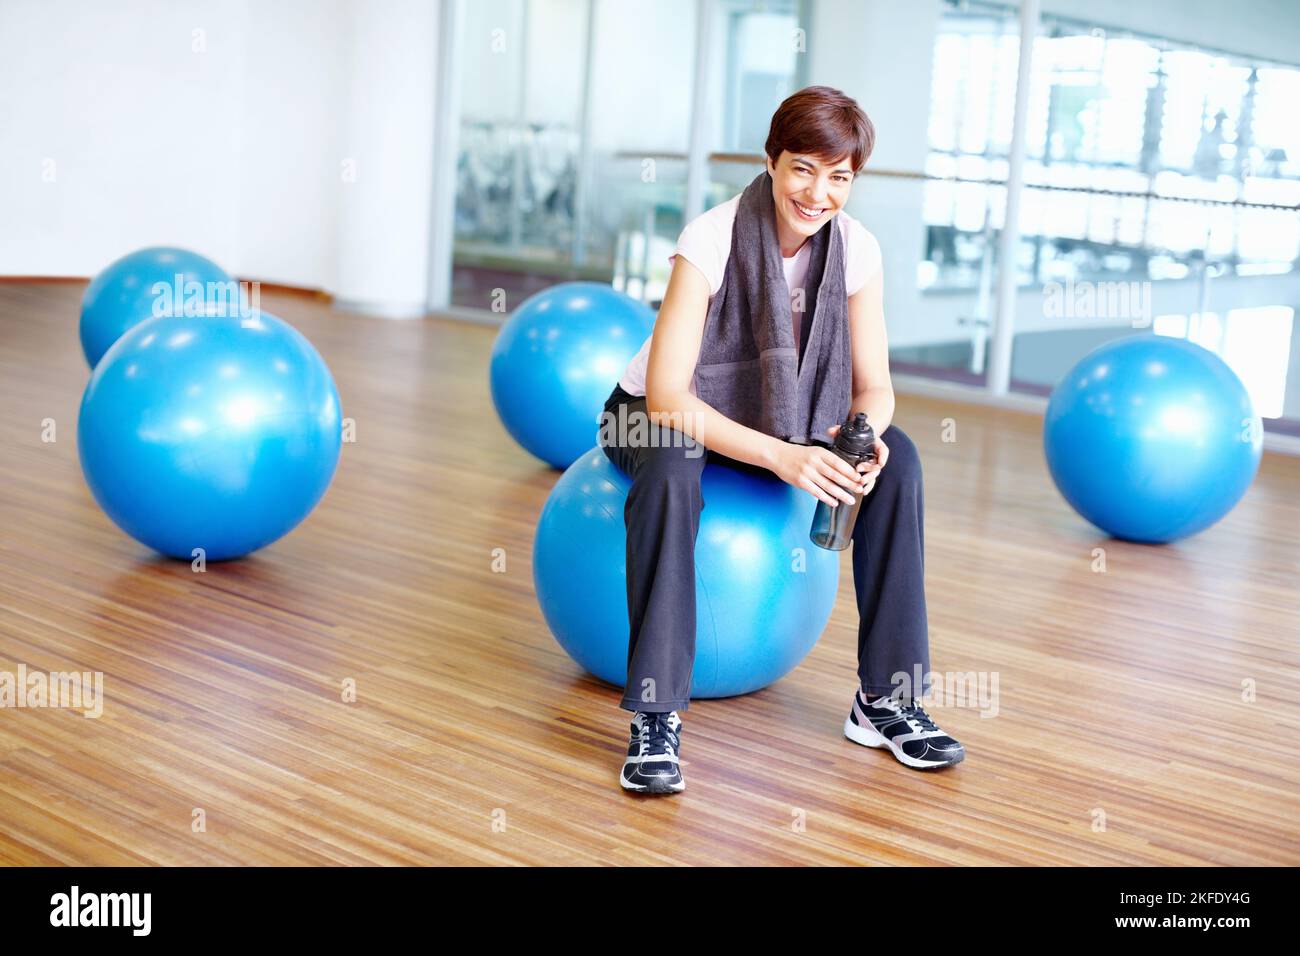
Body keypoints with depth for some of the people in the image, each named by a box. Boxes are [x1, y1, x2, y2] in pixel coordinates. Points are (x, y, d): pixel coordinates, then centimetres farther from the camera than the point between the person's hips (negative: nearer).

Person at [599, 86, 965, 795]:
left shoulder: (857, 249, -13)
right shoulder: (712, 240, -27)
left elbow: (873, 384, -7)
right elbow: (667, 395, -32)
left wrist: (861, 435, -32)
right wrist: (779, 455, -43)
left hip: (782, 417, 5)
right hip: (660, 418, -4)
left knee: (896, 458, -21)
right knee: (672, 470, -40)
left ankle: (886, 698, -14)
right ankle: (655, 719, -32)